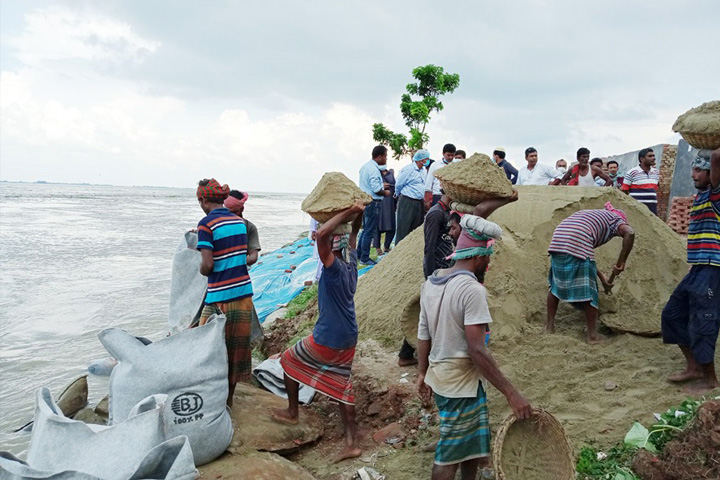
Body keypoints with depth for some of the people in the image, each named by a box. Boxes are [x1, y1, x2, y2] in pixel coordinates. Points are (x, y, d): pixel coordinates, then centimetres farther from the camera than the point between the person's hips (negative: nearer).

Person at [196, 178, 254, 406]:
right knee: (237, 346, 15)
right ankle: (229, 398, 27)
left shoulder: (206, 224, -11)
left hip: (220, 297, -6)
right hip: (243, 292, 6)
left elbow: (208, 264, -19)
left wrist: (202, 270, 4)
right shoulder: (240, 221, 8)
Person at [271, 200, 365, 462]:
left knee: (288, 360, 17)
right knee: (341, 386, 12)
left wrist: (347, 212, -29)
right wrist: (356, 214, 5)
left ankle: (292, 412, 30)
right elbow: (353, 235, 19)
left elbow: (322, 234, -36)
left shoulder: (335, 268, -22)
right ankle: (351, 442, 10)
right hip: (348, 340, 7)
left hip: (327, 340, -7)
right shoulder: (351, 263, 1)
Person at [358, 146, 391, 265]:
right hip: (373, 202, -10)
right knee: (370, 232, -1)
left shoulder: (365, 166, 12)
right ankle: (365, 258, 6)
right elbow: (376, 190, -23)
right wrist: (385, 192, -5)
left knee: (365, 229, 20)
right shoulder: (374, 169, -19)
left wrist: (381, 185, 17)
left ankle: (359, 253, 27)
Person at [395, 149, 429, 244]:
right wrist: (399, 196, 11)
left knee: (417, 228, 10)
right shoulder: (408, 169, -11)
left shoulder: (424, 171, 14)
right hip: (407, 202, -8)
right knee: (403, 228, -4)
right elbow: (398, 185, -4)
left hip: (419, 203, 8)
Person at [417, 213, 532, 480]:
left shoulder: (431, 282, 3)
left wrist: (423, 373, 20)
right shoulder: (472, 290, -22)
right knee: (450, 456, 7)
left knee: (472, 444, 23)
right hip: (461, 385, -8)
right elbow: (478, 351, -26)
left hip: (438, 377, 8)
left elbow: (423, 333, 10)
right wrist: (512, 393, -22)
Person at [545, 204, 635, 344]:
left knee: (555, 284, 22)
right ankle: (592, 335, 14)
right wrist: (621, 262, -1)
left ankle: (549, 326, 30)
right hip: (578, 245, -6)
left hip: (557, 242, 7)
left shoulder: (591, 215, 38)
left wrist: (601, 276, 34)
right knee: (588, 290, 6)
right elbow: (629, 233, -6)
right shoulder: (615, 219, 19)